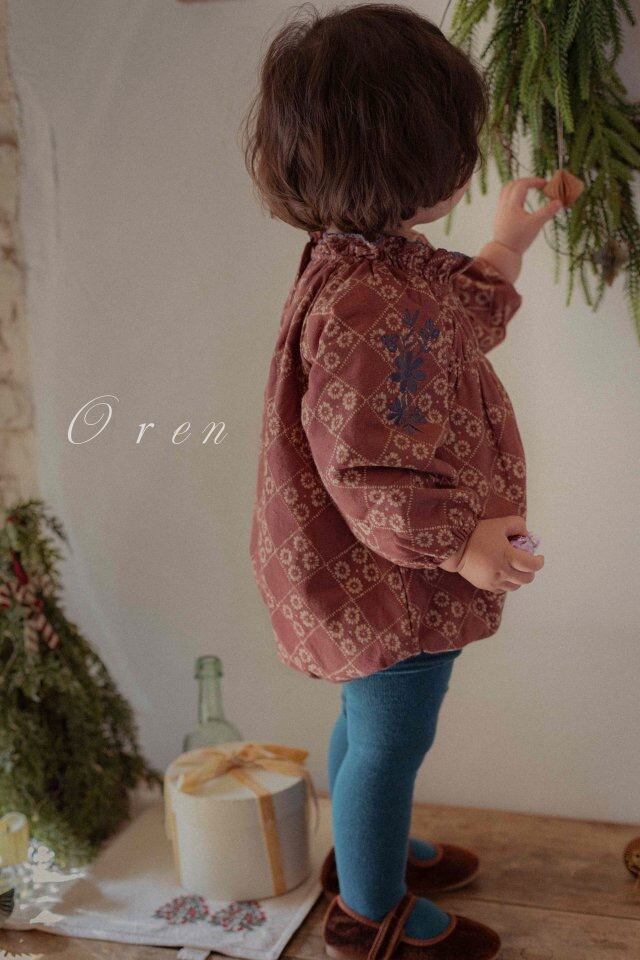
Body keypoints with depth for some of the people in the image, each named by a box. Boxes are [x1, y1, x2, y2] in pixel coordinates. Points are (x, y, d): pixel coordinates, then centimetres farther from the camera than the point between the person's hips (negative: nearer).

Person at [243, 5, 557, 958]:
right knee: (390, 738, 12)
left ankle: (372, 848, 53)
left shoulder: (371, 262, 0)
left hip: (384, 573, 10)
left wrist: (503, 250, 18)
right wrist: (459, 545, -25)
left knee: (372, 724, 28)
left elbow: (447, 329, 18)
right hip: (392, 587, -10)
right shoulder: (367, 307, -33)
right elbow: (371, 469, -32)